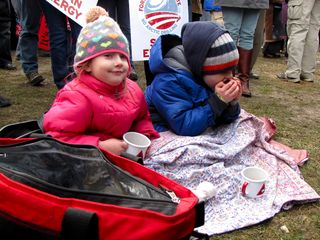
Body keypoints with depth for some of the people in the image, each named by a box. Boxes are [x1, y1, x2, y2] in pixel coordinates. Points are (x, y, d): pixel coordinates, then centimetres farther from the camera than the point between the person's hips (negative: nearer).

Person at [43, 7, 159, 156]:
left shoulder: (132, 89, 3)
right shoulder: (78, 97, -20)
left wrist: (144, 137, 0)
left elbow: (142, 118, 20)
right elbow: (57, 138, -23)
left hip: (123, 153, 6)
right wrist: (100, 146, -25)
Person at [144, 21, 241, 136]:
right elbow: (183, 126, -30)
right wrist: (218, 100, -32)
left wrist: (231, 102, -19)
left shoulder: (210, 77, -4)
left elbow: (223, 119, 0)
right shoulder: (169, 82, -24)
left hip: (201, 134, 5)